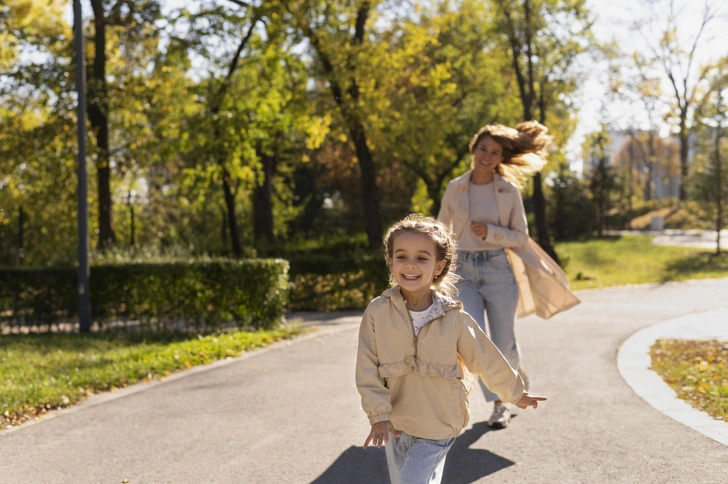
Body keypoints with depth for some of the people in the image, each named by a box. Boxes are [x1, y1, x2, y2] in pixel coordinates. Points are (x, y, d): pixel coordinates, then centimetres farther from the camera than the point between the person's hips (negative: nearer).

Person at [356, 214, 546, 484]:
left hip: (437, 427, -2)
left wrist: (515, 394, 12)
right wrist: (379, 415, -13)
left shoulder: (454, 318, -11)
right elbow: (368, 370, -8)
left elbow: (486, 360, 2)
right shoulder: (377, 312, -10)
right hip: (395, 424, 3)